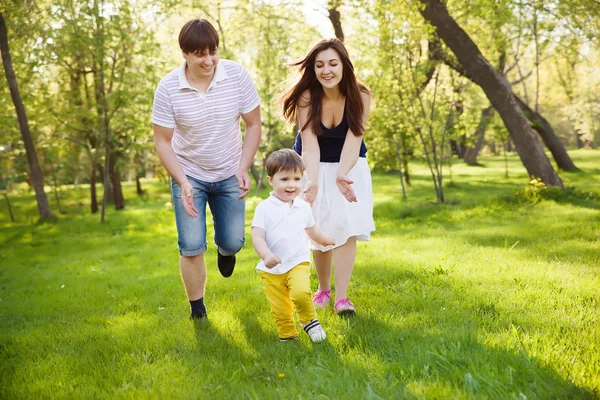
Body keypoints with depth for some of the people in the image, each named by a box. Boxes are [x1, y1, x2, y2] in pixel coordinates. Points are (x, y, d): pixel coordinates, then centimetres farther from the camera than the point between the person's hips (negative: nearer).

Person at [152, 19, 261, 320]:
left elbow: (253, 124, -5)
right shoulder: (168, 88, -18)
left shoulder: (237, 75, -15)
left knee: (233, 242, 2)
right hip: (189, 175, -1)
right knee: (191, 247, -6)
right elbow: (162, 141, -10)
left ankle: (224, 249, 42)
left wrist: (243, 168, -13)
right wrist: (182, 182, -20)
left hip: (229, 175, 1)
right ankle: (197, 311, 15)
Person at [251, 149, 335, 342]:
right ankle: (287, 336, 25)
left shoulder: (303, 207, 5)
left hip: (298, 263, 1)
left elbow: (311, 228, 26)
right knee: (280, 310, 2)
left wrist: (324, 239, 43)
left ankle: (310, 321, 1)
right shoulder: (264, 208, -7)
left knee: (301, 293, -25)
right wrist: (266, 255, -31)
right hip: (271, 270, -1)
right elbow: (257, 237, -13)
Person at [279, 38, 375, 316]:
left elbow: (353, 141, -25)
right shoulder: (307, 97, -22)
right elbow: (310, 145, -28)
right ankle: (323, 289, 23)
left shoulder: (360, 96, -19)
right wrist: (312, 181, -44)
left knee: (346, 227, -14)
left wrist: (341, 175, -43)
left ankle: (342, 297, -9)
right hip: (315, 167, 0)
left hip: (349, 166, 0)